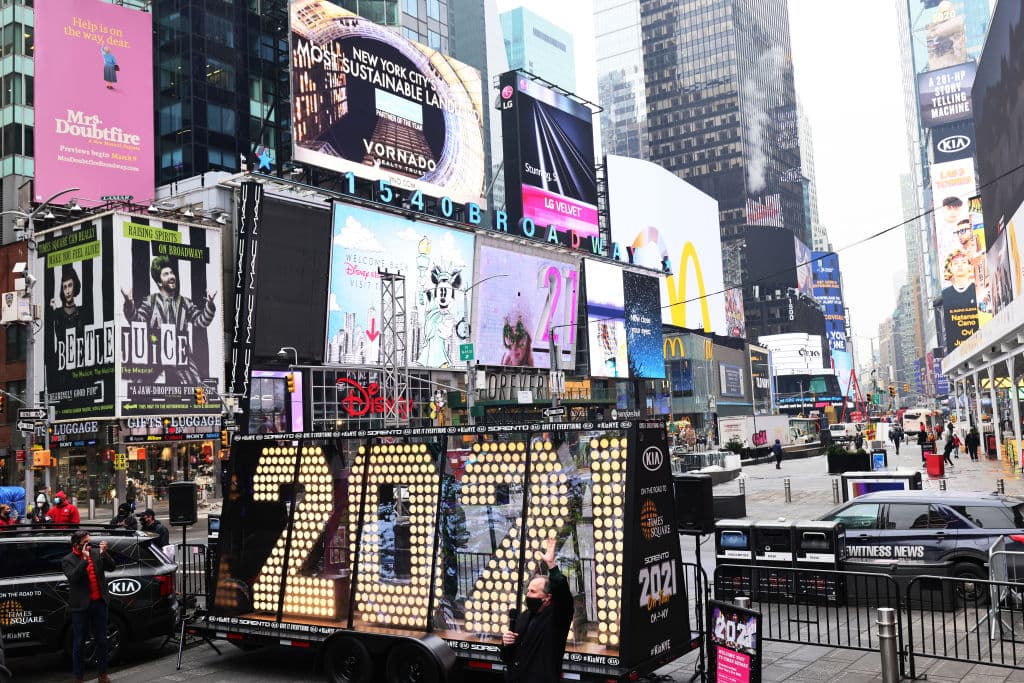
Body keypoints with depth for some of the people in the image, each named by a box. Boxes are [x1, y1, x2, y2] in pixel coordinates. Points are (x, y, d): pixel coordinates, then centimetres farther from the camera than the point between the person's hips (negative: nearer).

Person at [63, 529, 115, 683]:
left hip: (99, 603, 3)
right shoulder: (68, 560, -5)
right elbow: (73, 577, -20)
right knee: (79, 643, 6)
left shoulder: (96, 553, 3)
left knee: (101, 640, 12)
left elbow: (111, 567, -1)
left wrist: (104, 553, -15)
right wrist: (84, 560, -25)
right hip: (81, 606, -3)